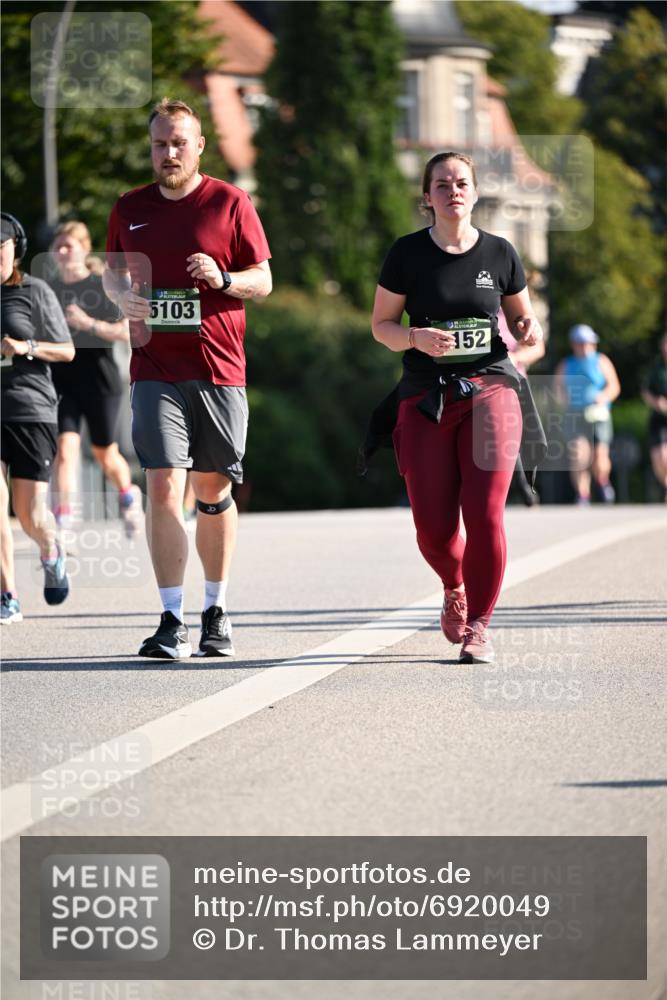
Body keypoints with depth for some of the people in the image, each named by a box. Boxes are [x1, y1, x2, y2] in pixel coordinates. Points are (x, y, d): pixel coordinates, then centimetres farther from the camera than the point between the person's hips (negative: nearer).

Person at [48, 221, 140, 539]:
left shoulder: (105, 287, -7)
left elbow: (126, 332, -13)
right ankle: (62, 521, -22)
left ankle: (128, 495, 43)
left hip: (100, 381, -2)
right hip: (62, 381, 2)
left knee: (104, 453, 13)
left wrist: (89, 323, -24)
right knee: (65, 449, -15)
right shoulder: (50, 290, 5)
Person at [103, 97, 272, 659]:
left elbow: (263, 281, 4)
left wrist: (223, 279, -17)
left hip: (219, 371, -1)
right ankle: (172, 623, -13)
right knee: (163, 488, -11)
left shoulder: (231, 204, 2)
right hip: (155, 371, 1)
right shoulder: (131, 209, 11)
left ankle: (216, 612, 22)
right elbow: (112, 271, 22)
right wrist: (122, 294, -1)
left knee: (213, 492, 7)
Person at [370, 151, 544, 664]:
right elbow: (381, 324, 5)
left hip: (491, 389, 0)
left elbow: (523, 316, 18)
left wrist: (530, 329, -5)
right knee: (434, 527, -3)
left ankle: (478, 626, 2)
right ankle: (455, 588, 32)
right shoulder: (407, 254, 2)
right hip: (426, 399, 0)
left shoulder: (499, 253, 6)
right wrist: (417, 337, -15)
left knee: (484, 515, -13)